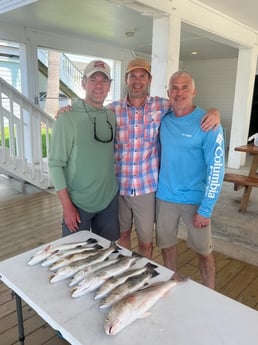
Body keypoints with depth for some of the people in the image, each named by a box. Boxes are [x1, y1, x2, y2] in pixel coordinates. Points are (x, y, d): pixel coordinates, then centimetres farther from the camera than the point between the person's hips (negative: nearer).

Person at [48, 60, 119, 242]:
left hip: (110, 200, 5)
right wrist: (66, 205, -15)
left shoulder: (112, 116, 3)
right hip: (79, 203, -4)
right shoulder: (67, 119, -13)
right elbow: (55, 165, -13)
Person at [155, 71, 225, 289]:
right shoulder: (163, 120, 1)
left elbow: (217, 168, -15)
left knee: (203, 250, 10)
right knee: (166, 244, 16)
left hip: (195, 200, -4)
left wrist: (206, 209, -17)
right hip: (165, 197, 4)